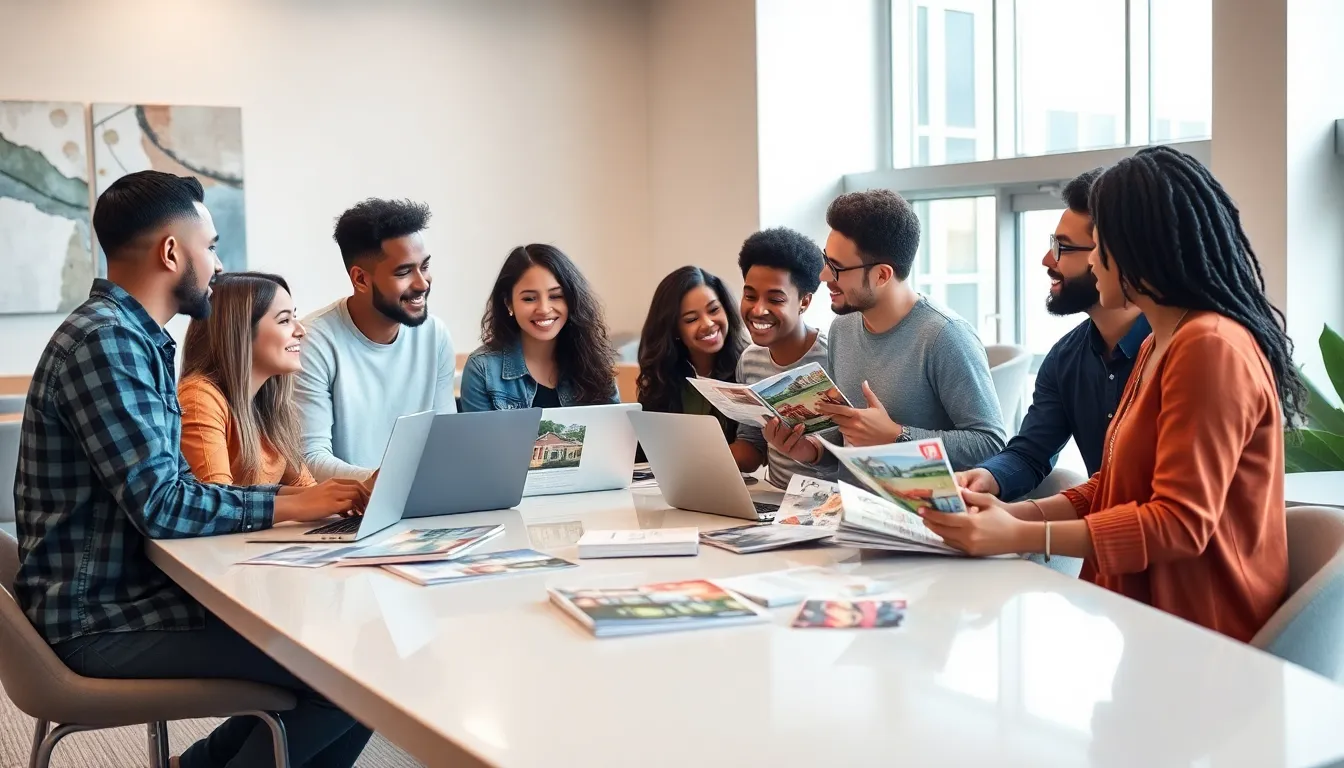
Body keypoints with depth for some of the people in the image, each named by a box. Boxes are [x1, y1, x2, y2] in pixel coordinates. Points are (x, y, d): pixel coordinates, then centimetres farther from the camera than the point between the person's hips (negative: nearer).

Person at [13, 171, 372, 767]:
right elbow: (161, 506, -24)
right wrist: (285, 506, -13)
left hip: (130, 591, 10)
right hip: (101, 619, -10)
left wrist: (286, 498, 1)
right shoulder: (105, 341, -19)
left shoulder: (133, 338, 13)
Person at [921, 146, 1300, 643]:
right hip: (1142, 611, 8)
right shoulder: (1159, 345, 16)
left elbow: (1180, 522, -20)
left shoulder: (1211, 347, -16)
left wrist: (1018, 537, -22)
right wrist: (1014, 513, 0)